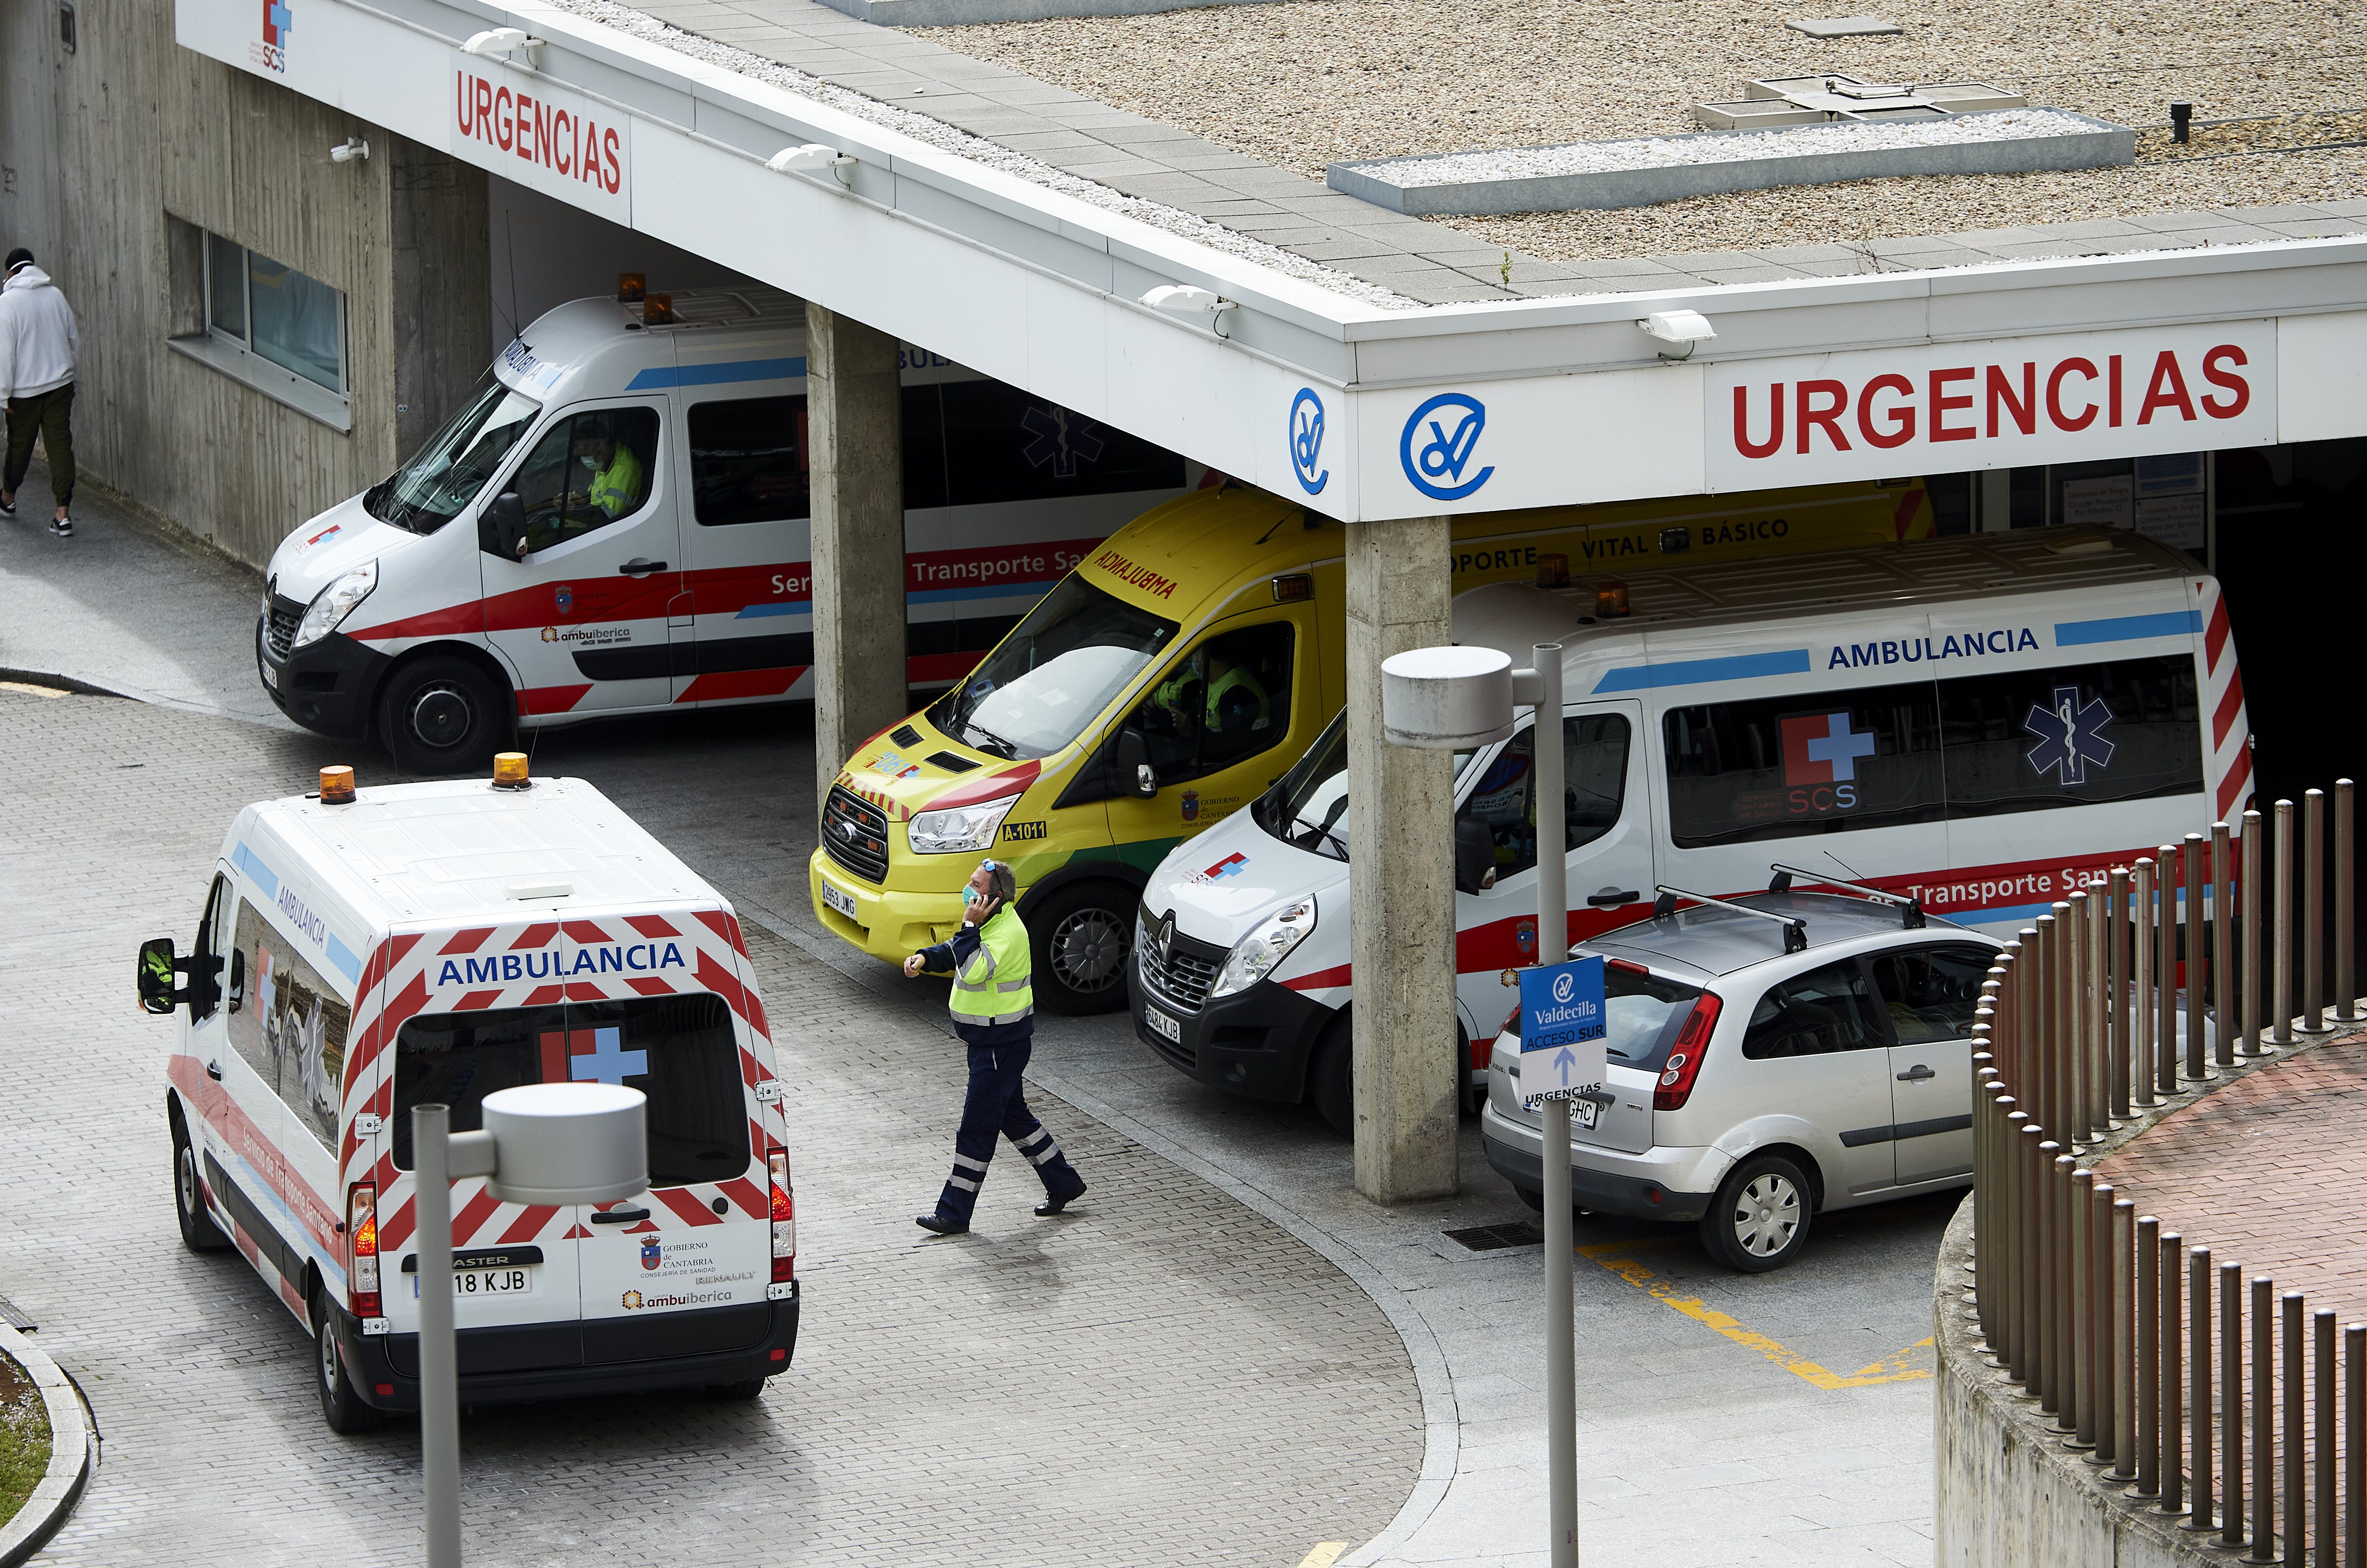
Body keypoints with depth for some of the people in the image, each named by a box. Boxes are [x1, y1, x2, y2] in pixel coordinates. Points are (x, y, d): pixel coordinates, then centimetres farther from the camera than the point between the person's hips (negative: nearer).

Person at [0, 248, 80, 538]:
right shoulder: (56, 296, 2)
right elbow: (75, 342, 10)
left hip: (25, 388, -3)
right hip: (61, 382, 3)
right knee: (60, 444, 0)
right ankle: (63, 513, -6)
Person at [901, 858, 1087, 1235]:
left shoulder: (1008, 932, -23)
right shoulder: (990, 923, 8)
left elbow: (975, 970, -35)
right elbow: (953, 953, 20)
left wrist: (970, 926, -29)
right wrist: (923, 959, 2)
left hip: (1003, 1042, -11)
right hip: (988, 1039, 11)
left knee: (978, 1125, -5)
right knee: (1013, 1116, 20)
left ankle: (954, 1213, -1)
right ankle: (1063, 1184, 32)